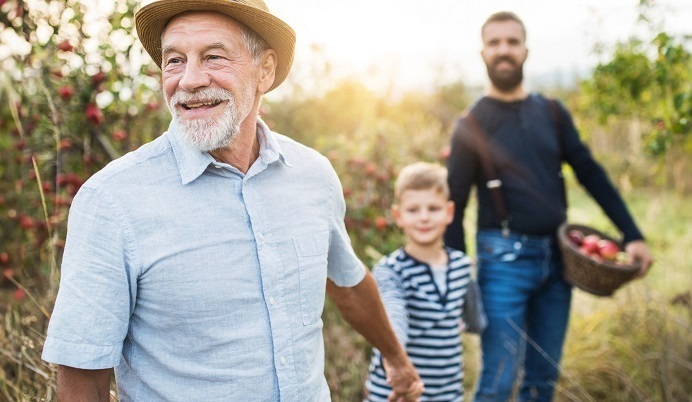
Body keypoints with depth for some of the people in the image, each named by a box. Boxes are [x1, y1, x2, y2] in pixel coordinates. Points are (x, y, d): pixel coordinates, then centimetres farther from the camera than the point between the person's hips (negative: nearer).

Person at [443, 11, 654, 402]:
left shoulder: (552, 113, 8)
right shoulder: (473, 124, -3)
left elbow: (592, 174, 10)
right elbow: (455, 206, -3)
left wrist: (633, 235, 3)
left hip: (556, 256, 5)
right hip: (504, 257, -4)